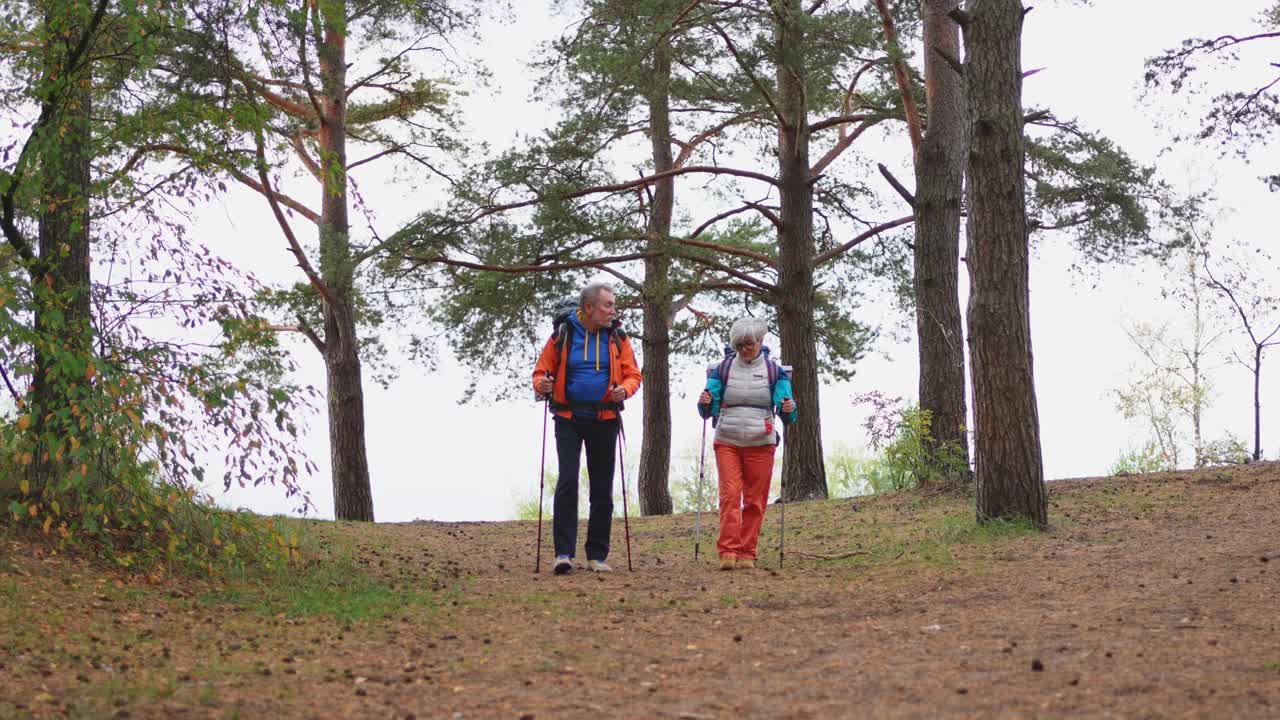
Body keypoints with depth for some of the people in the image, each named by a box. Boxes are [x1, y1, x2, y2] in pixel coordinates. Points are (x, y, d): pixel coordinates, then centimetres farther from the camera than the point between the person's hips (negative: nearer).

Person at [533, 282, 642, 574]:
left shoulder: (618, 337, 4)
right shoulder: (563, 334, 0)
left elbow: (633, 374, 5)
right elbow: (541, 371, 6)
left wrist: (624, 389, -17)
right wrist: (542, 384, -17)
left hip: (604, 419, 2)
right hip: (568, 418, -2)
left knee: (602, 489, 5)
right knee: (567, 482, -12)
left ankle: (597, 555, 13)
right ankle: (564, 552, -11)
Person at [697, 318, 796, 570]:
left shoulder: (774, 371, 4)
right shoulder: (722, 369, 5)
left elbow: (786, 415, 0)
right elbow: (708, 411, 3)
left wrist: (788, 410, -23)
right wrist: (705, 404, -19)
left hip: (760, 444, 1)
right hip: (727, 442, 0)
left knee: (755, 500, 1)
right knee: (729, 495, -11)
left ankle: (746, 553, 8)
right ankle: (727, 552, -13)